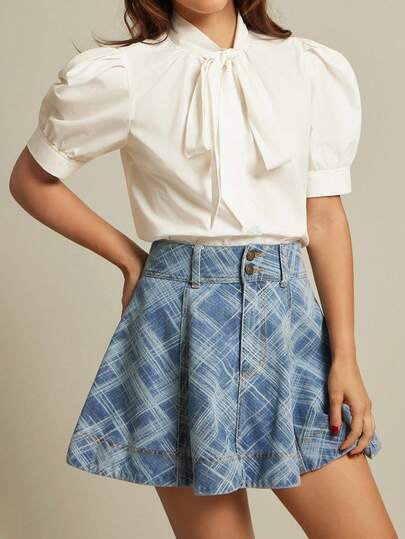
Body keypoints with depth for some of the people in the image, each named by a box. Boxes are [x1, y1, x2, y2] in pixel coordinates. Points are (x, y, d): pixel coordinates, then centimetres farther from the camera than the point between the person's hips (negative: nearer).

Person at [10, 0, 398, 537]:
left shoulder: (315, 69, 5)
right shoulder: (119, 75, -1)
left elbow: (325, 217, 4)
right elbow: (31, 180, 10)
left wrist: (345, 356, 0)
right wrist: (129, 258, 5)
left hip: (288, 316, 3)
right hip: (179, 323, -2)